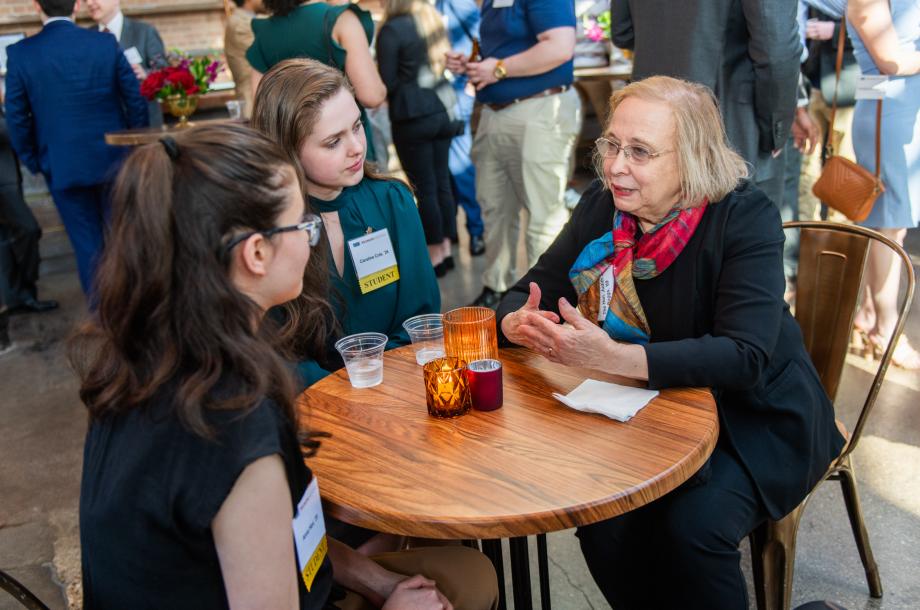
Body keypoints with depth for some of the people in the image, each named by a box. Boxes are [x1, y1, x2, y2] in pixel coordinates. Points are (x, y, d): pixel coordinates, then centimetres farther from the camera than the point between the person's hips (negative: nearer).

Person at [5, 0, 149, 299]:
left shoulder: (20, 53, -6)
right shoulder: (106, 43, -5)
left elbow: (16, 117, -3)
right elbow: (136, 99, -2)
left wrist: (33, 161, 10)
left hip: (63, 165, -1)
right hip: (113, 158, 1)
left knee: (87, 243, 9)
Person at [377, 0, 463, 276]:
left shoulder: (391, 29, -13)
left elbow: (387, 83, -11)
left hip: (413, 117, -7)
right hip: (442, 109, 7)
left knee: (425, 188, 1)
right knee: (441, 182, 12)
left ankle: (435, 255, 10)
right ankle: (446, 248, 21)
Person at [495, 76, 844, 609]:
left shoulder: (746, 216, -19)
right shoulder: (602, 205, -4)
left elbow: (745, 357, -29)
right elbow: (530, 291, 0)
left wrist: (612, 357, -41)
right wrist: (519, 322, -26)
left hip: (755, 416, -3)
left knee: (689, 527, -27)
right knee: (602, 525, -20)